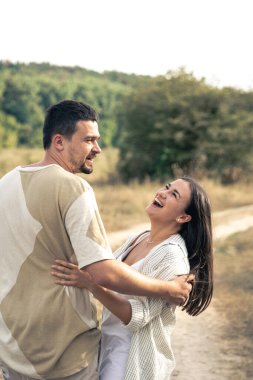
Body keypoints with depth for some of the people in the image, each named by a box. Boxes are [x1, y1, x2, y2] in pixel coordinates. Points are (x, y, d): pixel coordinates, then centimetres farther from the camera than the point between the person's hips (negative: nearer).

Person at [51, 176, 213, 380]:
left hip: (135, 359, -7)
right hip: (108, 343, 7)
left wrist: (91, 284, -36)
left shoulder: (172, 256, -22)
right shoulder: (139, 237, 1)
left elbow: (137, 315, -27)